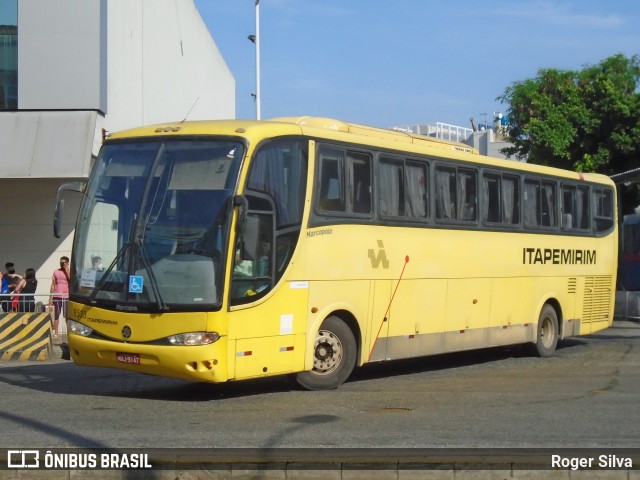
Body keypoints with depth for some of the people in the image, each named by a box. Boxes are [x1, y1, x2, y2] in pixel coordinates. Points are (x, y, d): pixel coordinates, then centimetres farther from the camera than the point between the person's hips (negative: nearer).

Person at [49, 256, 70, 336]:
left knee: (67, 316, 0)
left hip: (66, 297, -2)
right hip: (57, 297, 2)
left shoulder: (70, 272, 4)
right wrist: (50, 298, 4)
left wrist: (67, 271, -13)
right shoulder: (56, 272, 9)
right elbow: (53, 285, 9)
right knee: (56, 315, 4)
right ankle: (55, 333, 8)